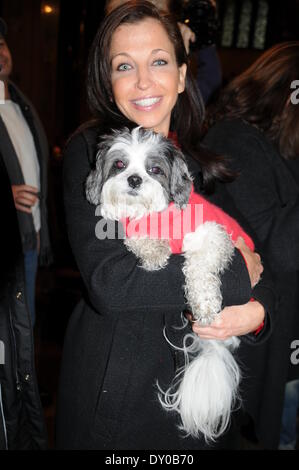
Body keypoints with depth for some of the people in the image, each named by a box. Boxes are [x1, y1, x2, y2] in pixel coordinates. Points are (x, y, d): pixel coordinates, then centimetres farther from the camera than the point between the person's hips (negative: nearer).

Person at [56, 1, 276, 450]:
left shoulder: (203, 161, 1)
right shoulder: (91, 151, -13)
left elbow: (252, 256, 4)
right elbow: (108, 282, -25)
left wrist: (257, 311, -19)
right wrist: (233, 272, -20)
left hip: (191, 382, 4)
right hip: (111, 384, -3)